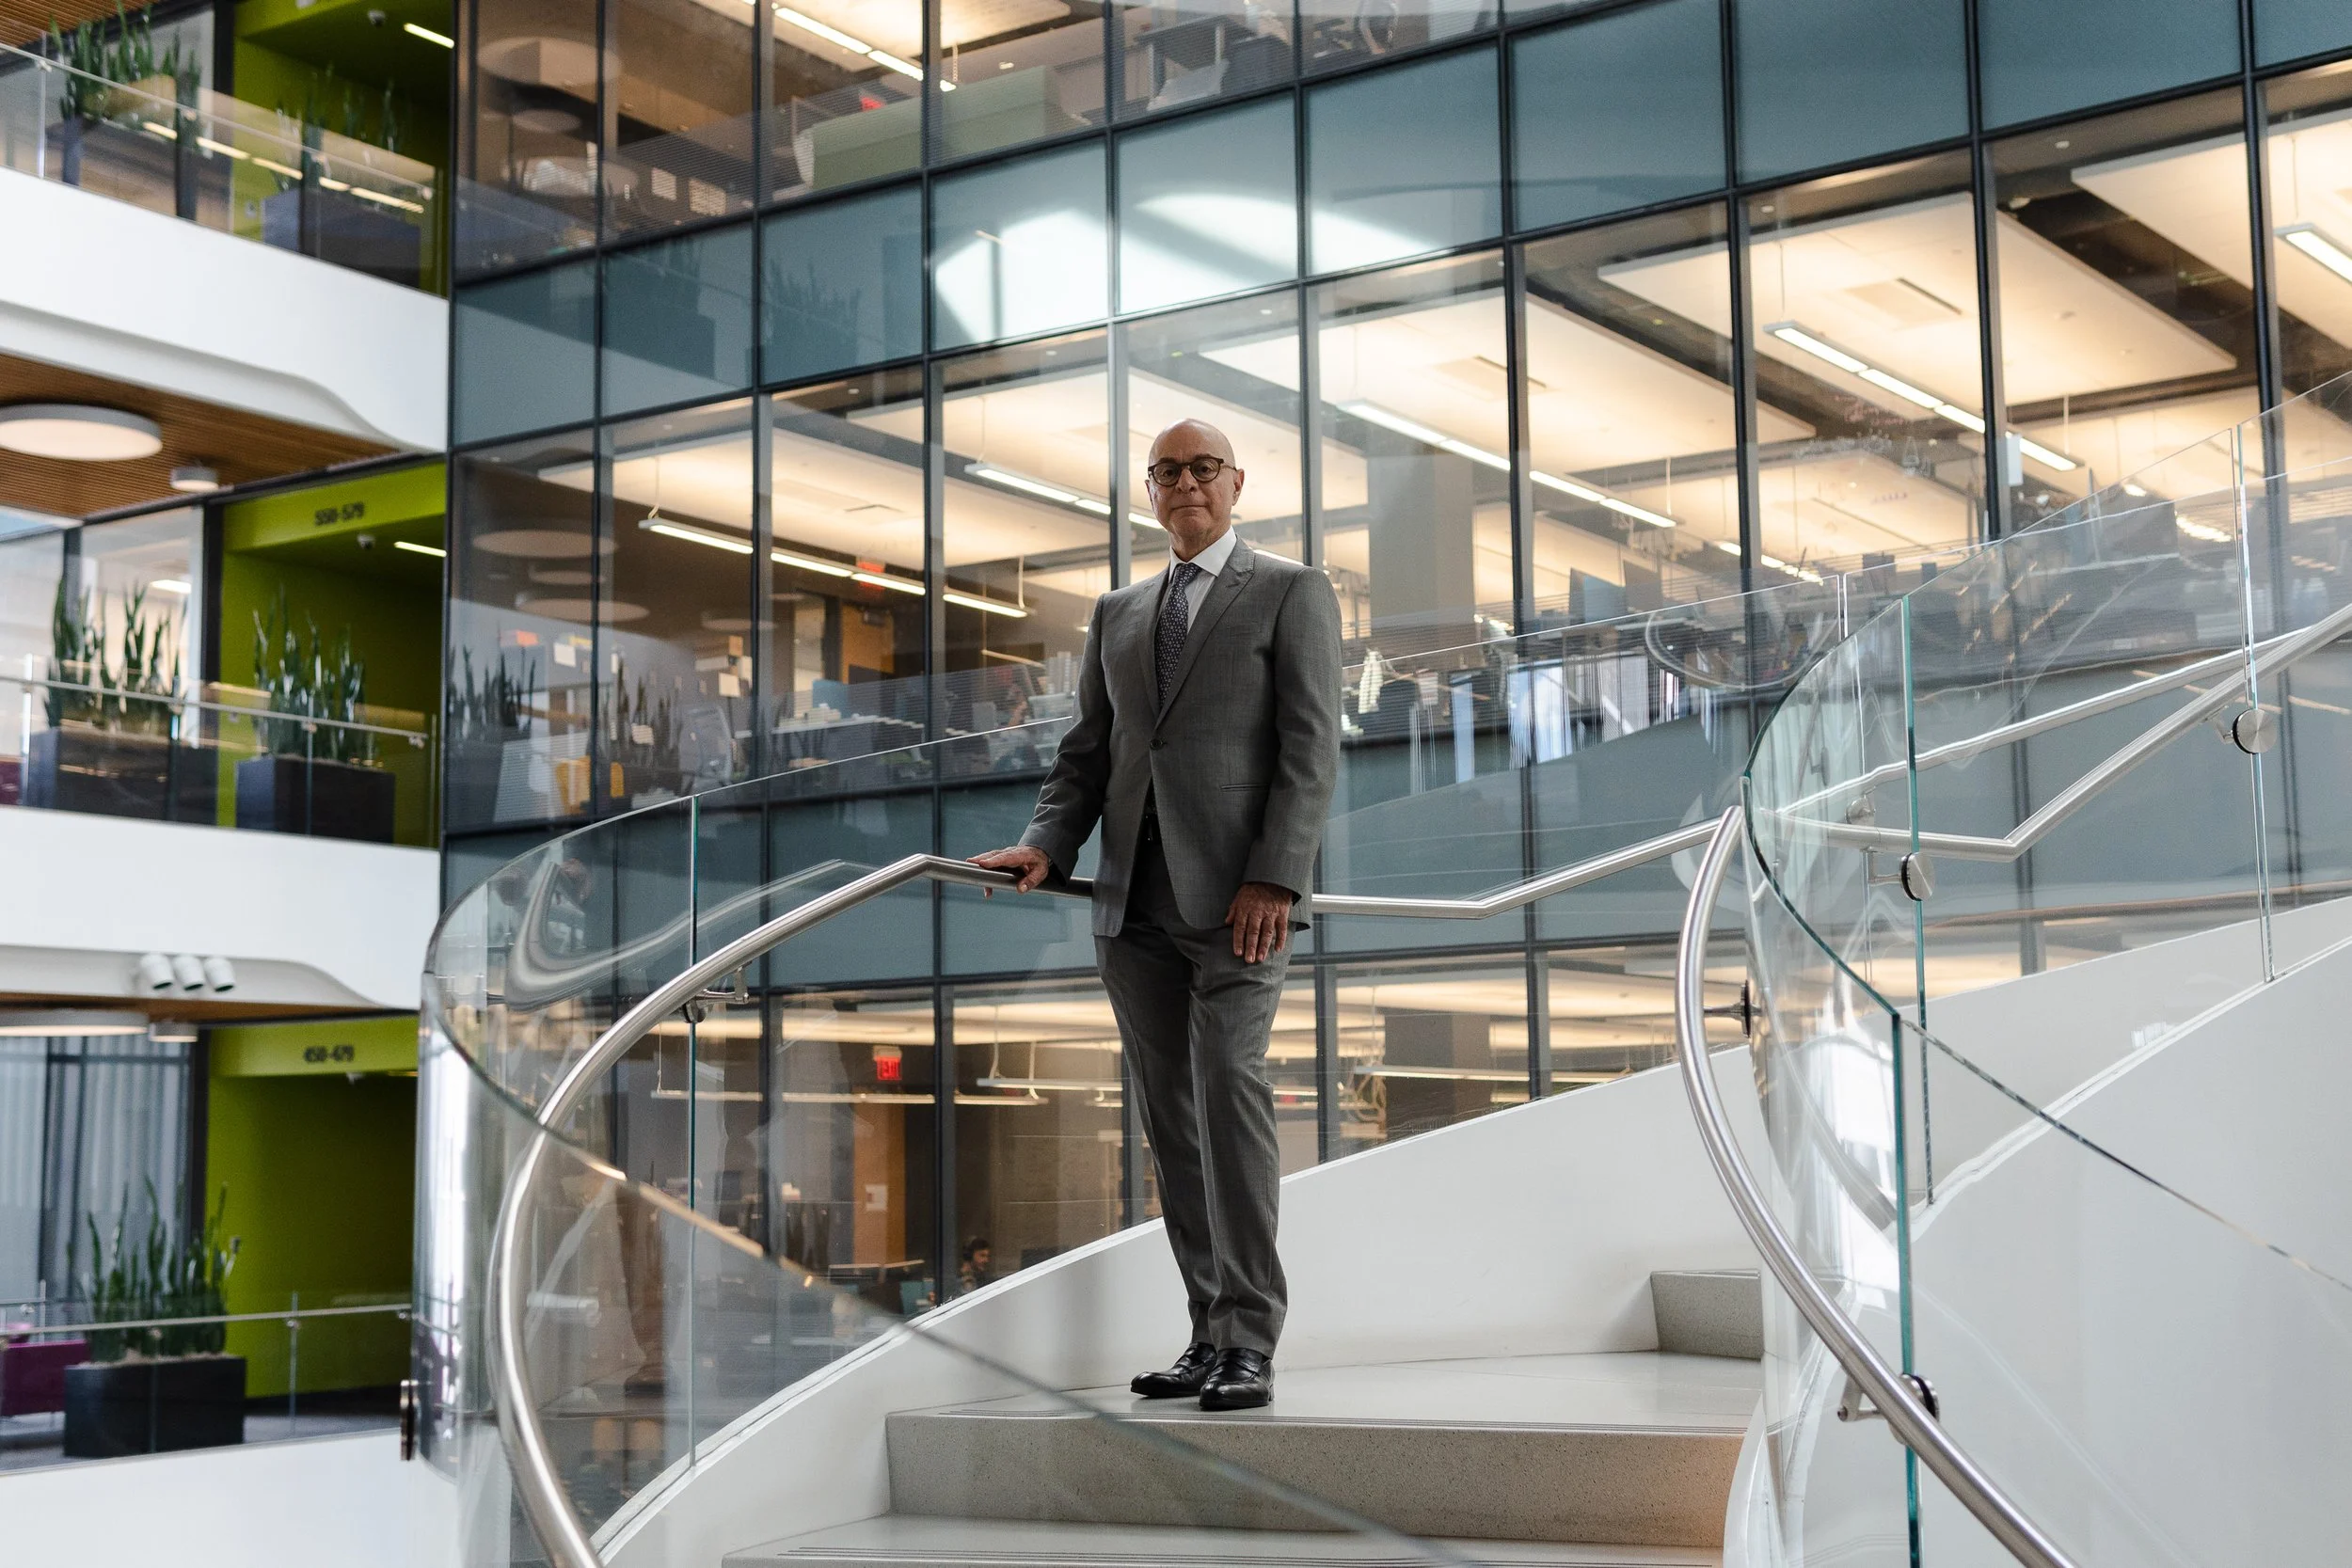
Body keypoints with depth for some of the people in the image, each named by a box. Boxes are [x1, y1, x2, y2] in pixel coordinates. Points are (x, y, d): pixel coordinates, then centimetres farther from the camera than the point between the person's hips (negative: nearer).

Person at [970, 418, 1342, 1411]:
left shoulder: (1292, 593, 5)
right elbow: (1087, 751, 17)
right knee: (1170, 1116, 5)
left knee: (1227, 1086, -18)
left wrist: (1276, 878, -15)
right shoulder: (1117, 614, 21)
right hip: (1134, 903, 6)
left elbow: (1310, 749, -4)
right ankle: (1212, 1334, 11)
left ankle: (1249, 1342, -16)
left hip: (1241, 896, -5)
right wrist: (1047, 844, -2)